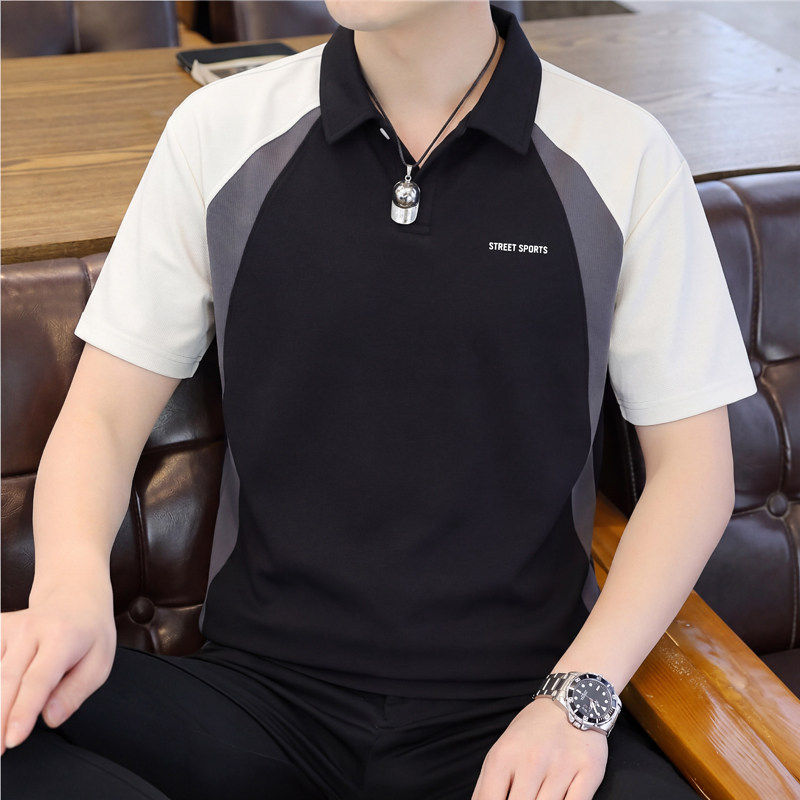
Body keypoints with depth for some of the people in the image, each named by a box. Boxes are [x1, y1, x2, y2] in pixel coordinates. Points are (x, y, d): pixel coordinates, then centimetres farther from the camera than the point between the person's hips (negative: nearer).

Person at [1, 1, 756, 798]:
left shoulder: (624, 156, -1)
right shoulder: (219, 133, 3)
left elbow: (694, 464, 2)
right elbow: (104, 413, 6)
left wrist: (578, 695, -11)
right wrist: (72, 585, -16)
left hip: (517, 703, -2)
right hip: (263, 688, 2)